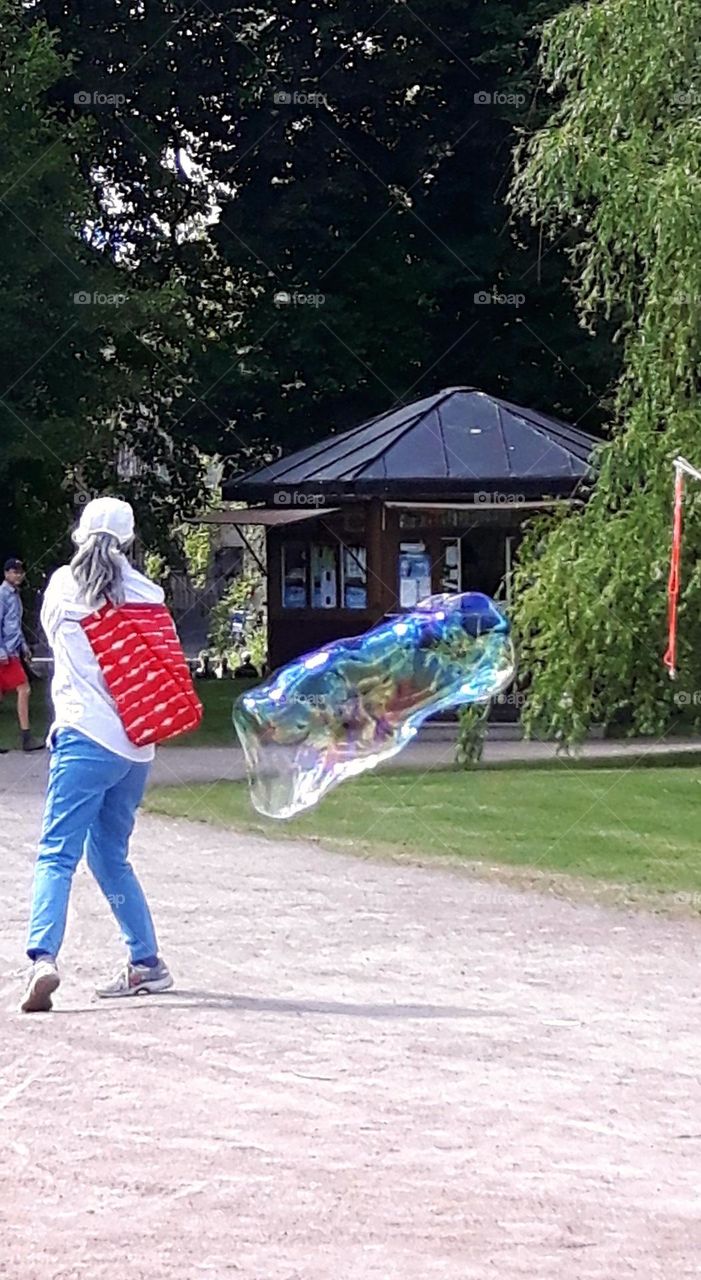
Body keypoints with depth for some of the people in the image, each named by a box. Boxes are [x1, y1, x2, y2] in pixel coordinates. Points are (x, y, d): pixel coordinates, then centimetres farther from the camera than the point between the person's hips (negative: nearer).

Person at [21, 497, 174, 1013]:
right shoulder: (147, 593, 6)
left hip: (85, 737, -4)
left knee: (57, 853, -11)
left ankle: (43, 958, -30)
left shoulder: (62, 588, 0)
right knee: (110, 854, 19)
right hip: (136, 745, 4)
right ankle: (146, 963, 21)